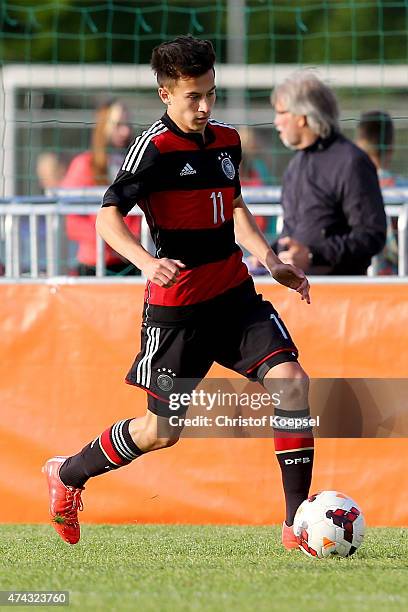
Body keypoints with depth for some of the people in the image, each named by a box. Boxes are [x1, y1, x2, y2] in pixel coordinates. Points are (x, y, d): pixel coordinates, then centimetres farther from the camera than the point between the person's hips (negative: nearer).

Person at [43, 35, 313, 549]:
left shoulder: (226, 141, 8)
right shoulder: (155, 147, -13)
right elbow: (108, 217, -18)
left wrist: (270, 261, 11)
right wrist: (146, 261, -36)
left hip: (234, 293, 6)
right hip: (176, 306, -6)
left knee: (292, 382, -13)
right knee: (163, 430, 3)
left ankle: (297, 522, -9)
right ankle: (67, 474, 29)